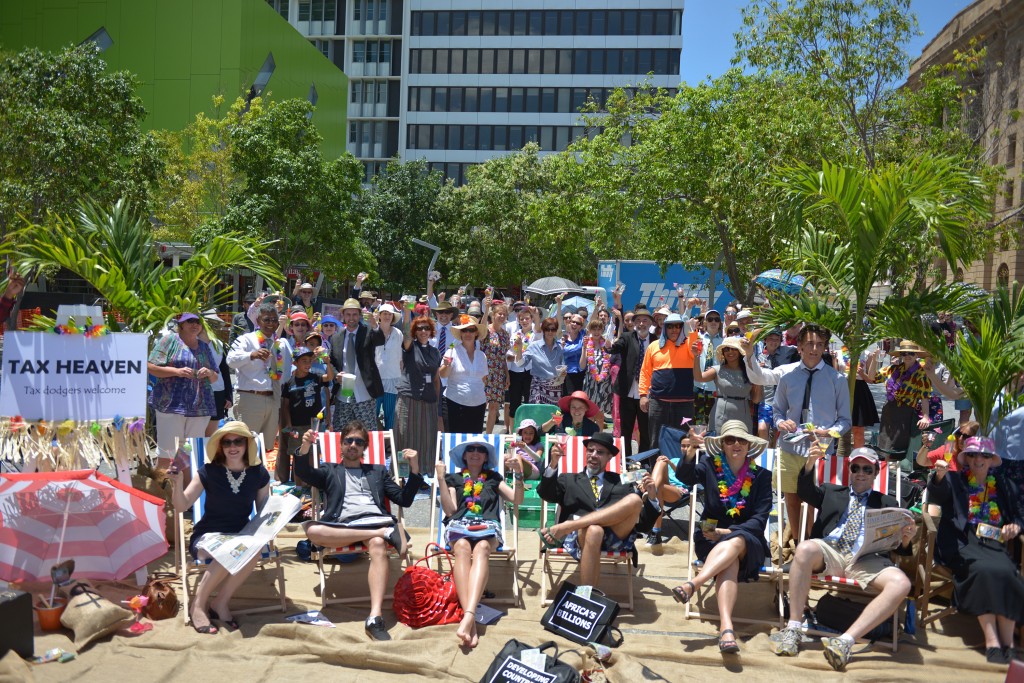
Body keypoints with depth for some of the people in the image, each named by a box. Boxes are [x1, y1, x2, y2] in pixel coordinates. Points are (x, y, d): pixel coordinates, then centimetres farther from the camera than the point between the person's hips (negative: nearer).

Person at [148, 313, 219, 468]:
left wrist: (209, 373, -1)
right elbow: (151, 367, -4)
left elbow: (215, 378, 23)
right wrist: (177, 371, -16)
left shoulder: (205, 346, 19)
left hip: (200, 407, 5)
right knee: (165, 454, -5)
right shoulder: (170, 339, 3)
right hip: (171, 404, -5)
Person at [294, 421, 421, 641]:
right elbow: (304, 473, 5)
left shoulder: (378, 472, 30)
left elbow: (405, 500, 21)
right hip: (342, 527, 0)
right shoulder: (330, 471, 27)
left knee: (378, 545, -38)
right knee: (311, 529, -34)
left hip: (376, 521, 0)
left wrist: (414, 469, 6)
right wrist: (304, 448, -16)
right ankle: (384, 533, -32)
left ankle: (375, 617, -50)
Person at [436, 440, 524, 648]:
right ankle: (471, 619, -54)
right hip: (459, 525, 0)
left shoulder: (494, 478, 27)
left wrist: (518, 474, 4)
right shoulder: (453, 478, 24)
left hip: (488, 526, 0)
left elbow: (517, 499, 16)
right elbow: (449, 510, 9)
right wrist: (441, 479, 1)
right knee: (462, 547, -39)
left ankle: (468, 615, -59)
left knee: (481, 548, -39)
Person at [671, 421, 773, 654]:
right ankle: (726, 627, -52)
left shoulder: (761, 476, 4)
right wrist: (690, 454, -38)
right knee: (730, 561, -33)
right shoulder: (710, 466, 5)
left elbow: (759, 520, -3)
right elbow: (685, 476, -17)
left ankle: (693, 584, -50)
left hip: (748, 541, 1)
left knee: (735, 542, -35)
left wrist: (727, 532, -17)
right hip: (711, 537, 0)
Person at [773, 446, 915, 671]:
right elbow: (805, 491, 4)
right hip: (830, 553, -1)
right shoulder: (831, 492, 26)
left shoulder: (888, 503, 25)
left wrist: (906, 539, -9)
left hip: (867, 560, 1)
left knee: (901, 584, -30)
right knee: (806, 548, -35)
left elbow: (898, 546, 16)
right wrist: (811, 463, -14)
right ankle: (793, 629, -28)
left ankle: (845, 640, -35)